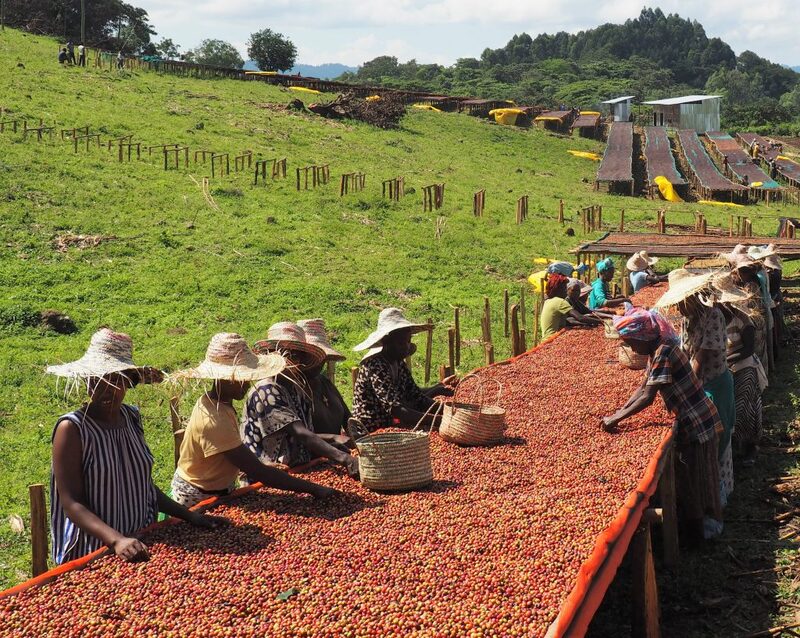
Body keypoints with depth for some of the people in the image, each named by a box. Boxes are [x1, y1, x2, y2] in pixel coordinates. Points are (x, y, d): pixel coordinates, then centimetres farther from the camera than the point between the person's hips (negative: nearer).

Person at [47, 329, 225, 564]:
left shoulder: (132, 417, 8)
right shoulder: (71, 428, -9)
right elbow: (71, 503, -13)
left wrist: (190, 516, 7)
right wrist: (117, 540, -26)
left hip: (142, 547, 5)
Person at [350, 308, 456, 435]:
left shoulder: (399, 363, 7)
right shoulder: (375, 366, -21)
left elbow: (414, 394, 11)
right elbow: (395, 410, -30)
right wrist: (438, 420, -35)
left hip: (390, 427, 9)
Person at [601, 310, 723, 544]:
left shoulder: (663, 353, -24)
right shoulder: (658, 350, 6)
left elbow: (647, 397, -28)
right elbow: (643, 387, 11)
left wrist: (616, 419, -21)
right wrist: (620, 411, 1)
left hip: (697, 425, -10)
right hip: (693, 421, 10)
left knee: (693, 481, 4)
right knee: (688, 478, 19)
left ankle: (697, 534, 17)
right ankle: (694, 529, 32)